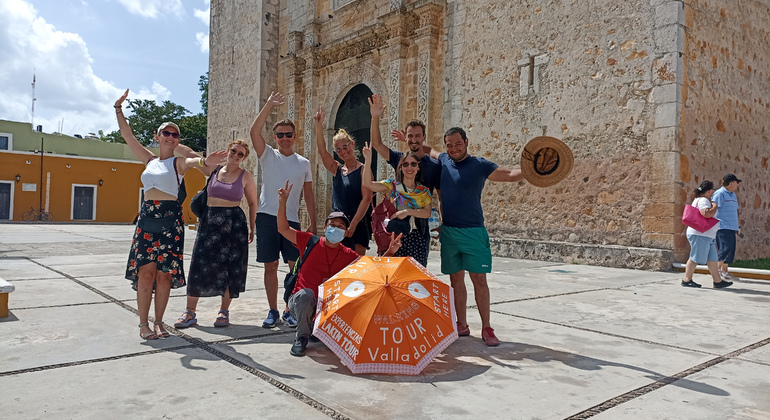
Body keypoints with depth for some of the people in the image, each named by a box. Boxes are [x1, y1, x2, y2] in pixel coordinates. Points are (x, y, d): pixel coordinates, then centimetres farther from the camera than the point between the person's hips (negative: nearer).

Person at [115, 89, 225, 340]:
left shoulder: (178, 163, 4)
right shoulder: (149, 160, 15)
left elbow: (192, 161, -20)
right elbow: (127, 135, 15)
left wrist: (203, 161, -42)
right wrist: (119, 109, 9)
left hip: (170, 218, -3)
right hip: (147, 217, 3)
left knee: (164, 273, -1)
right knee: (145, 271, -2)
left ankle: (158, 322, 11)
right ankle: (143, 323, 6)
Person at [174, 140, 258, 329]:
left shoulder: (245, 176, 2)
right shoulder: (213, 169, 7)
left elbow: (252, 203, 7)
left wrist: (251, 228, 3)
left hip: (234, 224, -2)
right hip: (209, 222, 2)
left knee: (230, 268, 2)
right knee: (199, 266, 0)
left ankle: (224, 312, 15)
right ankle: (190, 312, 9)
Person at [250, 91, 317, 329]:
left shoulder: (304, 164, 10)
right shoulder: (268, 156, 6)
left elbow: (309, 195, 12)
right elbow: (254, 131, -10)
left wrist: (313, 224, 6)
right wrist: (269, 105, -13)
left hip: (292, 220, 1)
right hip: (267, 217, -1)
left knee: (297, 267, 0)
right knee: (270, 265, 4)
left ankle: (290, 310, 15)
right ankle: (273, 311, 15)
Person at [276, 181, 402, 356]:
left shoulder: (348, 255, 1)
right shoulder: (311, 242, -4)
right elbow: (284, 229, -6)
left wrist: (389, 252, -16)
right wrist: (282, 203, -17)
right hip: (300, 302, -2)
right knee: (306, 294, -36)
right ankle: (301, 337, -9)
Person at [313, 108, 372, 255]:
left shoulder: (363, 169, -2)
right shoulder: (336, 169, 12)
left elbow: (367, 198, -11)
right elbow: (322, 151, -1)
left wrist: (353, 224, -17)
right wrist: (319, 126, -13)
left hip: (357, 227, -4)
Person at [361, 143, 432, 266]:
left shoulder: (424, 191, 10)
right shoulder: (392, 186, 5)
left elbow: (427, 213, -5)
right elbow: (367, 184, -9)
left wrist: (408, 211, -19)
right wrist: (368, 159, -15)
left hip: (418, 238, 2)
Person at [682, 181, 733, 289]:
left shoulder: (701, 199, 21)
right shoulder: (703, 200, -13)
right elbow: (706, 214, -30)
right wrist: (715, 207, -14)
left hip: (708, 235, 11)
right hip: (700, 234, -11)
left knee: (712, 258, 10)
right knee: (695, 258, -7)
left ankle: (718, 281, 12)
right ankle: (686, 280, -1)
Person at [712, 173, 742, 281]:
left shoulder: (733, 195, 21)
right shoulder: (719, 193, -8)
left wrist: (738, 226, 24)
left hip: (731, 227, 9)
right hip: (722, 226, -9)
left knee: (730, 250, 6)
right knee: (726, 248, -17)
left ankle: (724, 272, 11)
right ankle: (718, 269, -9)